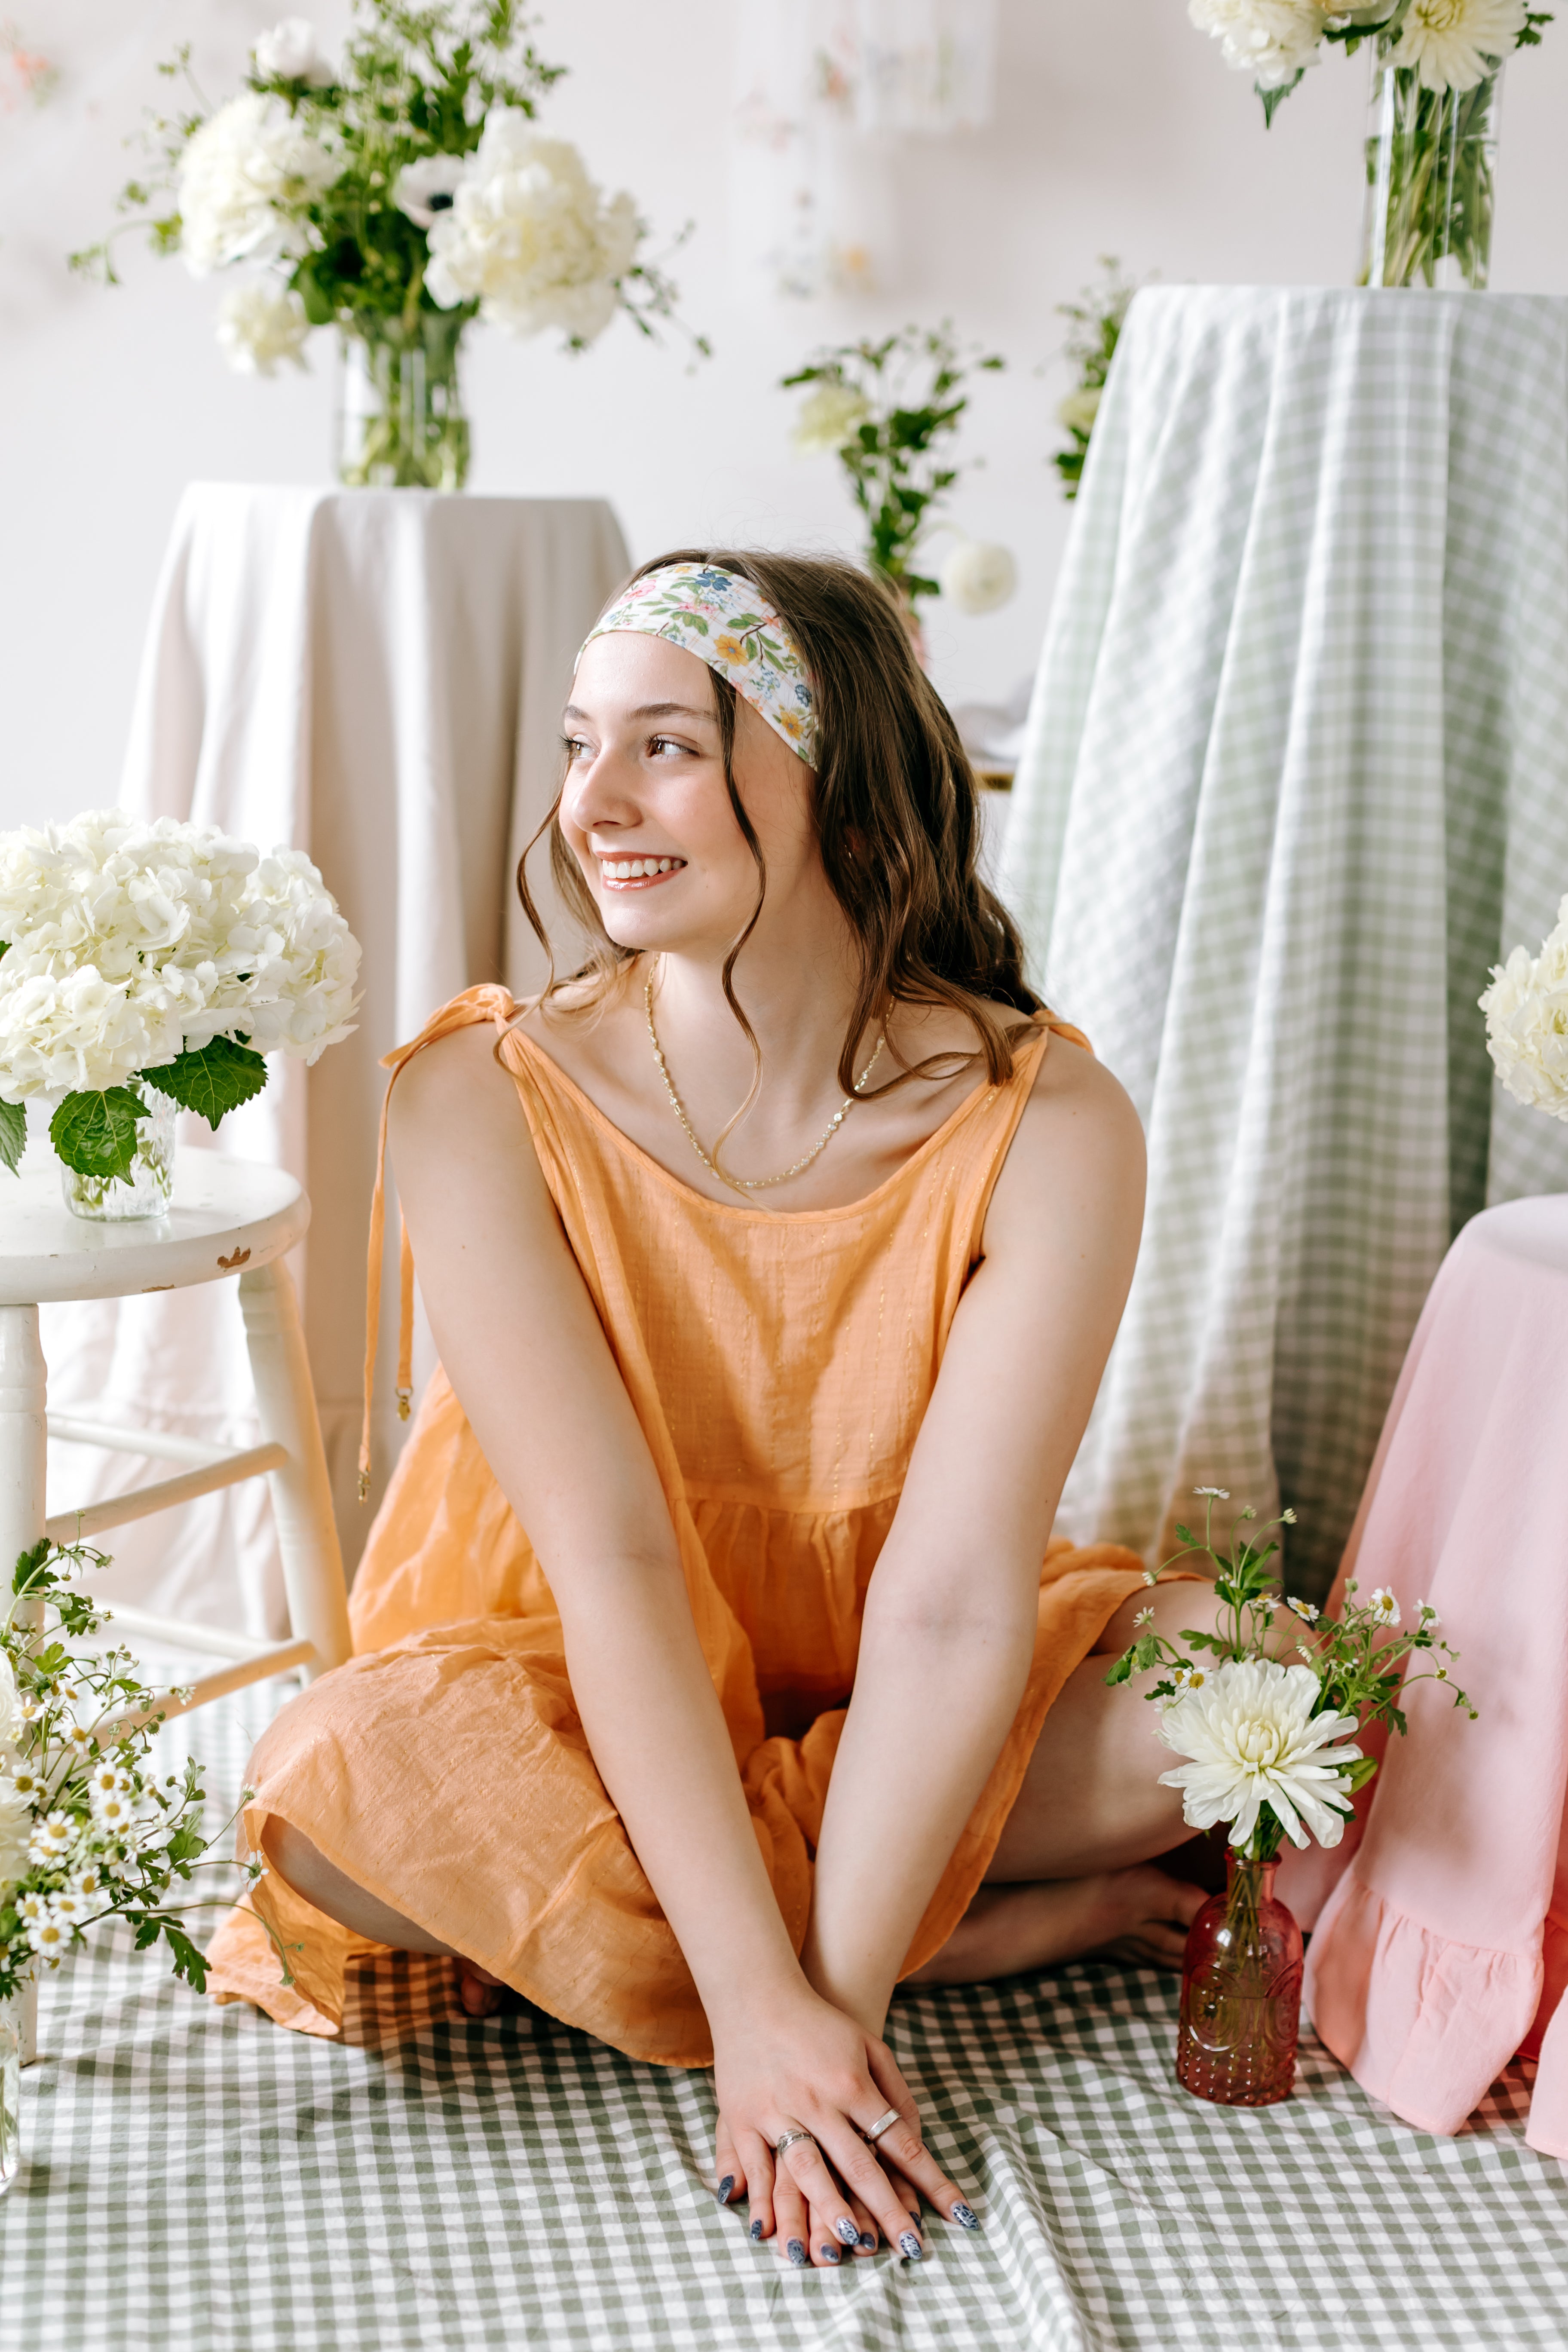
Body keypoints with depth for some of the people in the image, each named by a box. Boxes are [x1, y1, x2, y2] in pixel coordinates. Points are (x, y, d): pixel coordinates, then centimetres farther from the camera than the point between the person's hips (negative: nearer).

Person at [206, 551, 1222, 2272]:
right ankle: (1015, 1927, -14)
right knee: (347, 1780, -33)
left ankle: (554, 1927, -14)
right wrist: (760, 2002, -28)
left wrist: (827, 1998, -29)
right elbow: (612, 1554, -24)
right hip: (585, 1700, -1)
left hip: (879, 1708, 1)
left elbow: (953, 1596, -23)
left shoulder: (1046, 1127, -19)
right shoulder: (482, 1099, -19)